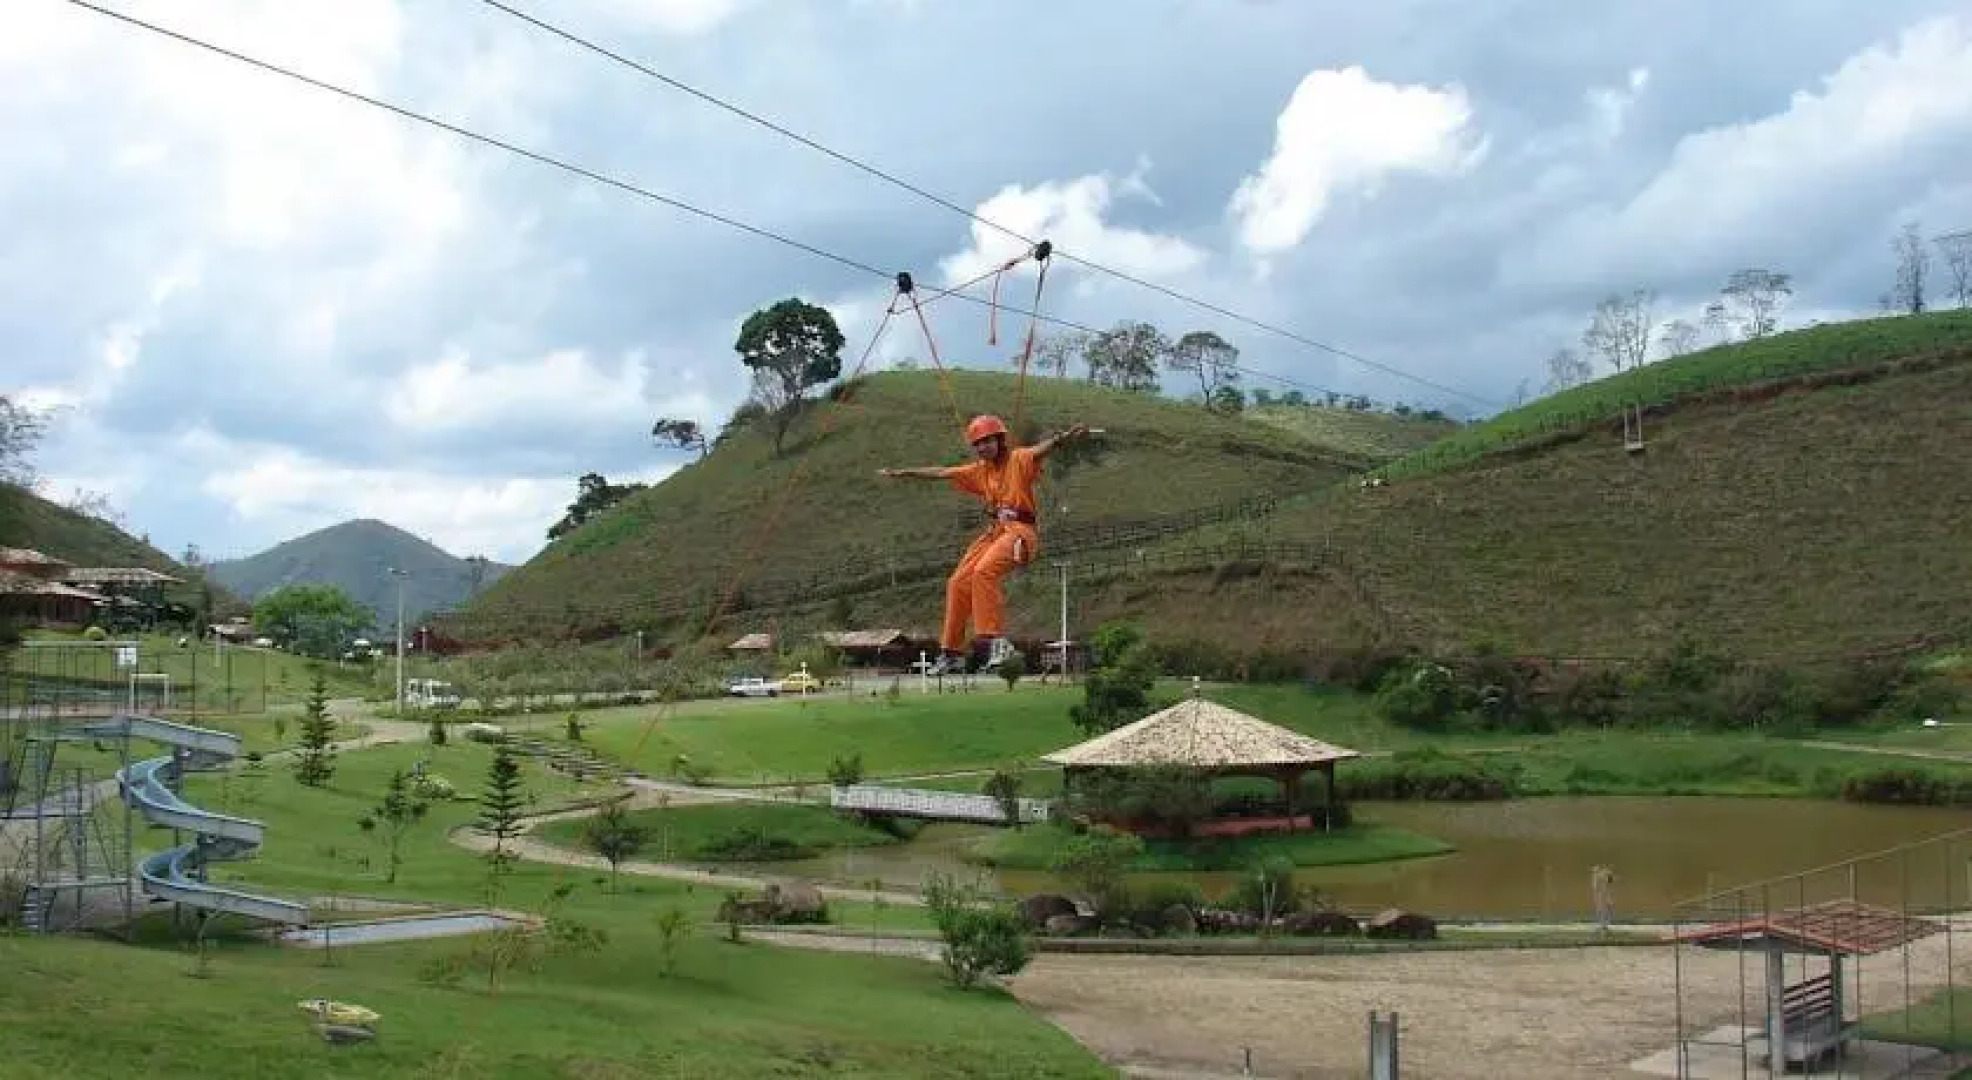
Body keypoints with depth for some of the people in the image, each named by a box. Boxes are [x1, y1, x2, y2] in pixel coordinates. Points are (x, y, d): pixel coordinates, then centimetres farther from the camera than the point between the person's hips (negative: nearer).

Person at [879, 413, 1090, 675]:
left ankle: (997, 641, -29)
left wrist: (1065, 436, -44)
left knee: (983, 572, -29)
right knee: (958, 583, 4)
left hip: (1020, 531, -8)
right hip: (994, 531, 8)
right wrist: (902, 473, 26)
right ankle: (951, 652, 13)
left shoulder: (1019, 459, -2)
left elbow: (1042, 449, -23)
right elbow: (941, 472, 23)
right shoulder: (980, 470, 18)